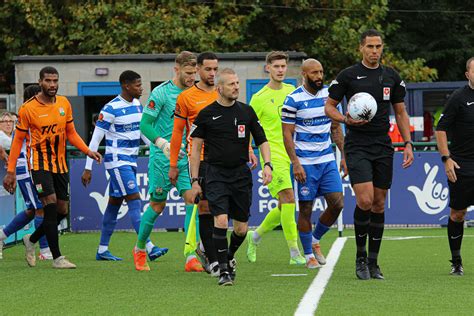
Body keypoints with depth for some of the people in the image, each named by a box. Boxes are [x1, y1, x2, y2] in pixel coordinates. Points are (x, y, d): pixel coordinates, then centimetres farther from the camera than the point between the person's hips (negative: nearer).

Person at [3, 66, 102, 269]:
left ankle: (31, 240, 29)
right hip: (40, 164, -6)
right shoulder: (28, 108, -10)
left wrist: (88, 151, -3)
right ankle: (57, 258, -12)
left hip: (60, 165, 6)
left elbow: (71, 133, 13)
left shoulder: (64, 104, 4)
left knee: (62, 210, 6)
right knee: (51, 206, -16)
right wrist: (10, 171, -6)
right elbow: (18, 140, -3)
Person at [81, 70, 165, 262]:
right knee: (135, 202, -14)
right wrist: (88, 168, -13)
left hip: (131, 161, 8)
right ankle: (149, 248, -20)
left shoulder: (137, 105, 9)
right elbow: (96, 139, -12)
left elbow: (143, 132, 20)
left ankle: (102, 250, 19)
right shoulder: (111, 109, -15)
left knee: (114, 203, 12)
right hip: (117, 161, -8)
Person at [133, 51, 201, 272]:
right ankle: (139, 249, 26)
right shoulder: (161, 93, -9)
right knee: (157, 205, 4)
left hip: (186, 157, 4)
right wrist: (163, 143, -23)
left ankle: (191, 257, -11)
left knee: (192, 200, -10)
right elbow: (145, 124, -10)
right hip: (161, 158, -4)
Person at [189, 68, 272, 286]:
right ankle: (224, 270, -10)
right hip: (216, 174, -3)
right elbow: (195, 148, 3)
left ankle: (229, 257, 34)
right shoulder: (206, 114, -1)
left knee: (241, 228, 5)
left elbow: (262, 141, 11)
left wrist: (267, 164, -7)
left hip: (241, 174, 3)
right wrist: (194, 180, -1)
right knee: (221, 221, -19)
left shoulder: (246, 111, 6)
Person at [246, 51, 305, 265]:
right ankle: (294, 253, -14)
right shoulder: (259, 98, -4)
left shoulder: (292, 91, 11)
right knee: (288, 198, -17)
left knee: (284, 206, 8)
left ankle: (255, 236, 30)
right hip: (273, 156, -6)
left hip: (293, 155, 6)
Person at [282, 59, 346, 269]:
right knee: (306, 208, 0)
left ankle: (315, 240, 20)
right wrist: (295, 163, -16)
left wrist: (344, 155, 11)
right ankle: (309, 255, 12)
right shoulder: (293, 100, -9)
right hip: (305, 163, -5)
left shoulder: (329, 95, 7)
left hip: (327, 160, 5)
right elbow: (287, 134, -9)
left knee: (337, 204, -3)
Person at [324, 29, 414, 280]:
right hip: (357, 145, -4)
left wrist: (408, 143, 7)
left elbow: (400, 112, 16)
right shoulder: (347, 76, -2)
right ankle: (360, 257, -1)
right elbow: (329, 107, 3)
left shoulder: (391, 77, 9)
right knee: (365, 200, -17)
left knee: (379, 204, 5)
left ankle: (373, 262, 14)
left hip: (383, 147, 4)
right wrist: (345, 119, -17)